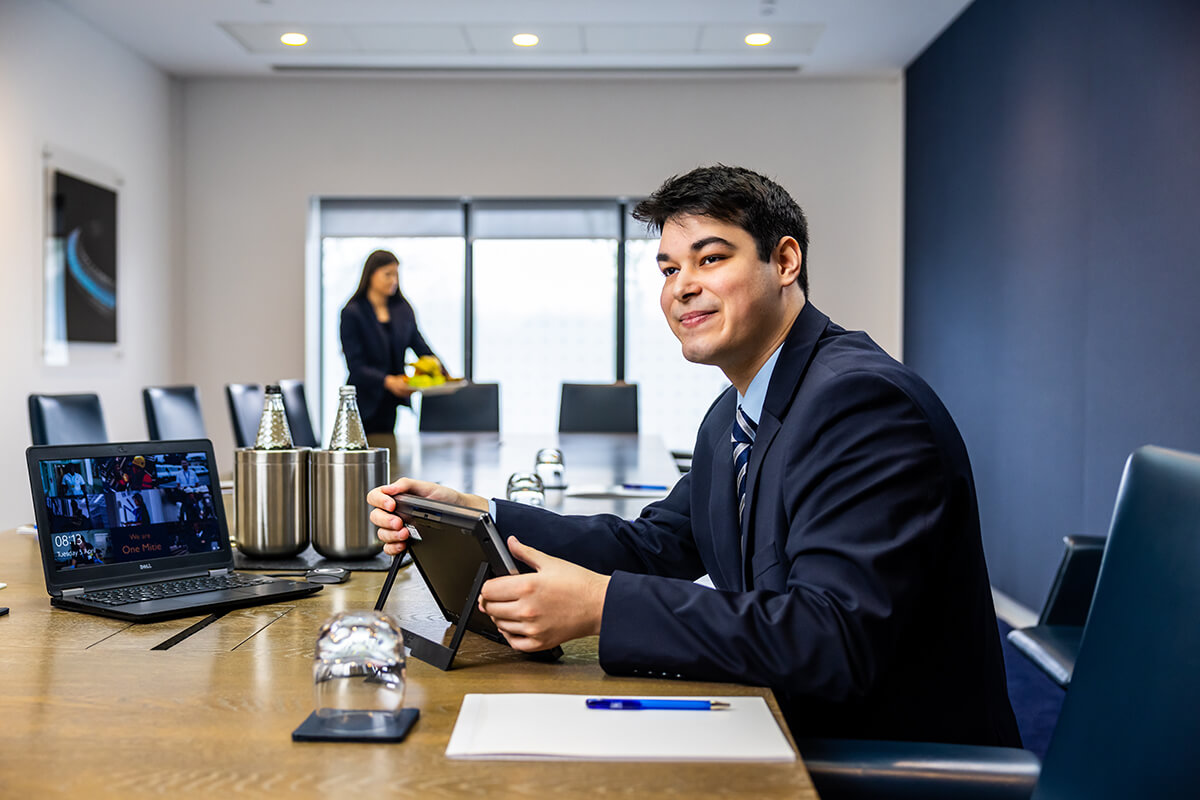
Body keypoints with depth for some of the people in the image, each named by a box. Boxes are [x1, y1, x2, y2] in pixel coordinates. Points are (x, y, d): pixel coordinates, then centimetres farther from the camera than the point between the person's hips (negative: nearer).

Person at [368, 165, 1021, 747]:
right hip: (795, 736, 7)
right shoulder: (732, 416, 9)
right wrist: (471, 515, 0)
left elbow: (835, 636, -31)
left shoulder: (862, 399, -23)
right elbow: (656, 545, 11)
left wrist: (600, 605, -32)